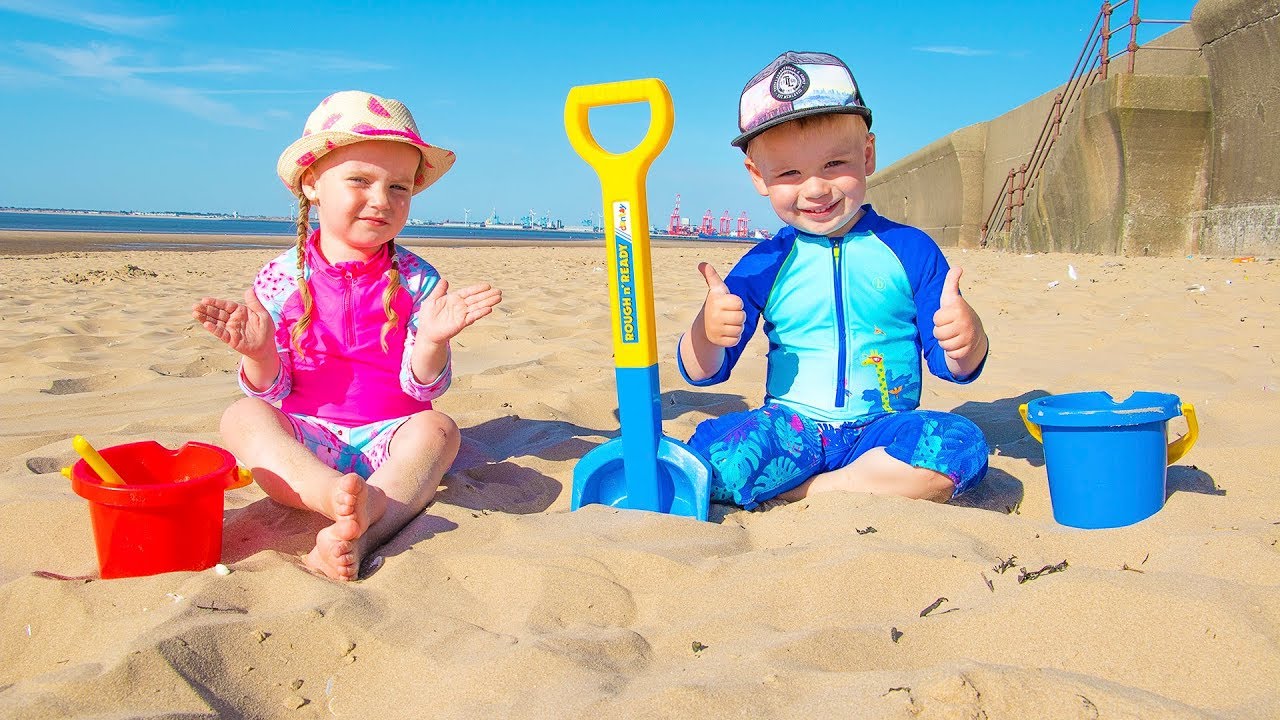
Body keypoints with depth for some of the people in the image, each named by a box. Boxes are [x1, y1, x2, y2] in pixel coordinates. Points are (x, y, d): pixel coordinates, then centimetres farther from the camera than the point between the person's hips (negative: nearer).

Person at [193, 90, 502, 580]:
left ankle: (359, 531, -51)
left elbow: (424, 386, -7)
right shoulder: (281, 280, -2)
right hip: (304, 437, 1)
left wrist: (432, 341, -29)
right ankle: (331, 492, -49)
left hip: (388, 435, 0)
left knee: (436, 429, -29)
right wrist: (258, 354, -22)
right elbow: (269, 390, 1)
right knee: (242, 417, -25)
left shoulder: (417, 280, -3)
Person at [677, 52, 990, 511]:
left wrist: (966, 339, -21)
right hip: (789, 432, 0)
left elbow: (953, 365, 4)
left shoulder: (910, 250, 2)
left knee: (962, 445, -29)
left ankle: (793, 494, -15)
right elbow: (703, 372, 3)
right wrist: (707, 331, -21)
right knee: (709, 455, -28)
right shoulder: (764, 265, 2)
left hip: (884, 430, 1)